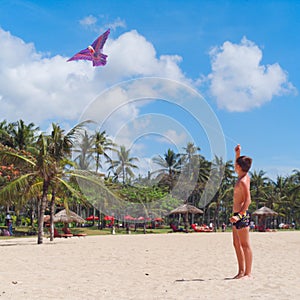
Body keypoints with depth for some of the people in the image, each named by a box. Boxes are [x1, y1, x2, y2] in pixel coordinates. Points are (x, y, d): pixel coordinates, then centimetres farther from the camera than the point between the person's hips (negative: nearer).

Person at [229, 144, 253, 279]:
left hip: (242, 215, -10)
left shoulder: (243, 181, -15)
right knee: (237, 244, 12)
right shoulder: (245, 176, 12)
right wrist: (237, 154, 25)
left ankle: (248, 273, -3)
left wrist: (239, 215, -32)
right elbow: (237, 167, 35)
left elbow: (248, 200, -24)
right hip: (238, 215, 10)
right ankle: (241, 271, 17)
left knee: (245, 245, -6)